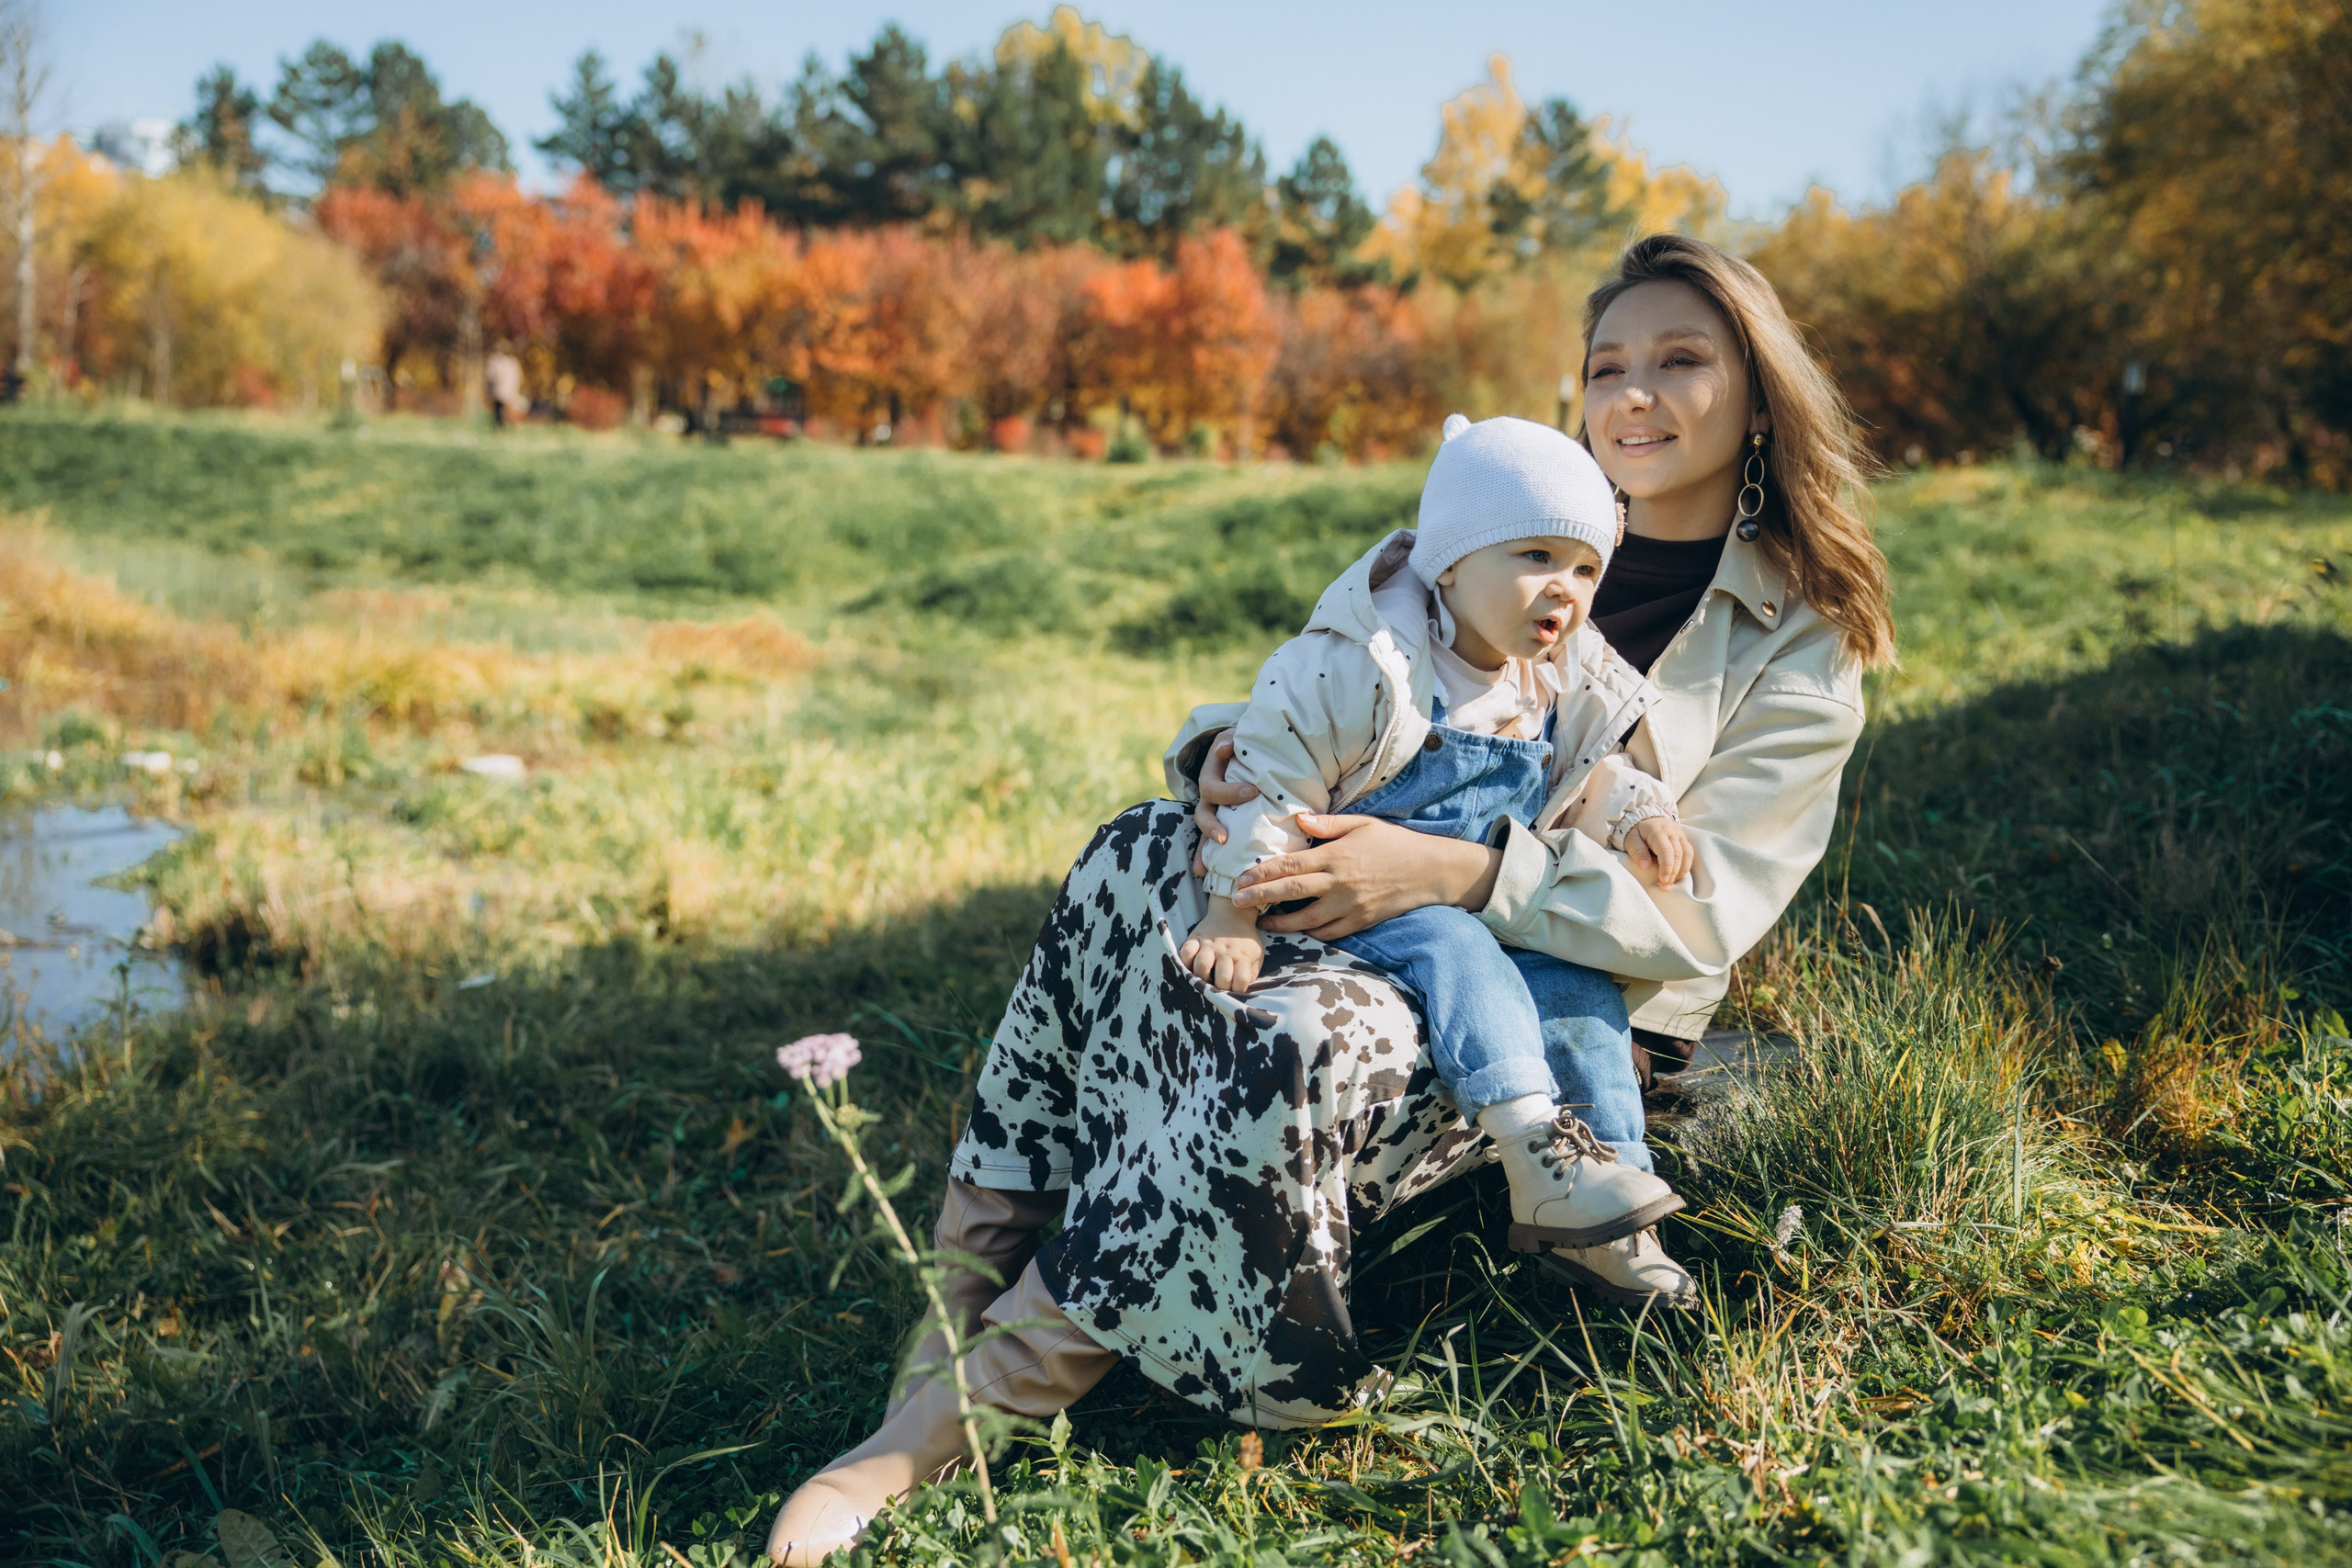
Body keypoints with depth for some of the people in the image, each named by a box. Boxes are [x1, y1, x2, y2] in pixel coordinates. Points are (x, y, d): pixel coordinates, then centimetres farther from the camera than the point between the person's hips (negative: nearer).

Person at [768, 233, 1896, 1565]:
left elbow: (1702, 911, -11)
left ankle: (972, 1406, -29)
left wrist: (1456, 870, -27)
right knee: (1146, 854, -29)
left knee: (1311, 1041, -39)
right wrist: (1227, 755, -11)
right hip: (1371, 902, 5)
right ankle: (975, 1290, -29)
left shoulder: (1804, 654, 2)